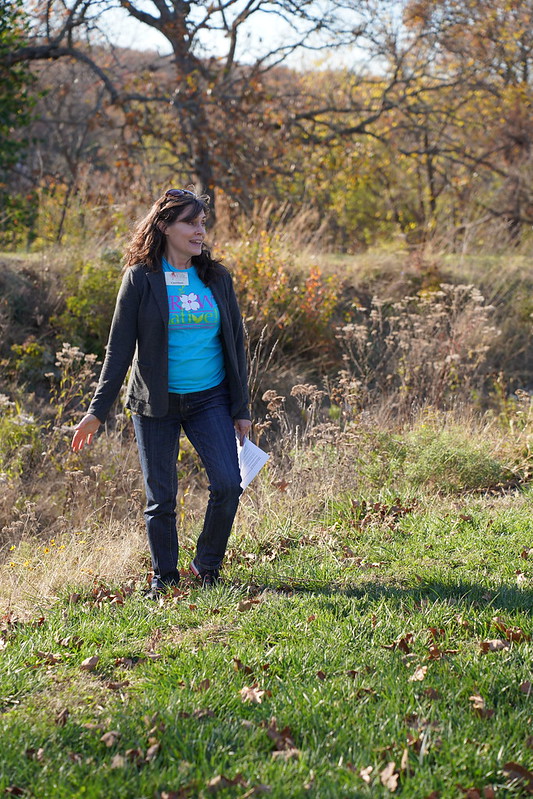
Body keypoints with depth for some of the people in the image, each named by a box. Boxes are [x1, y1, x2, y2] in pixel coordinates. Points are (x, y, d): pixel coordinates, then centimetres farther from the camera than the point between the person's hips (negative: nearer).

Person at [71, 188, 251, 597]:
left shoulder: (217, 278, 4)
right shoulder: (141, 278, -5)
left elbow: (236, 344, 8)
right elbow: (120, 348, -3)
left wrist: (242, 409, 4)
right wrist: (97, 411, -7)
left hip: (210, 400, 2)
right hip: (156, 403, -2)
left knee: (228, 483, -11)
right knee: (161, 497, 4)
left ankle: (208, 565, 11)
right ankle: (164, 578, 24)